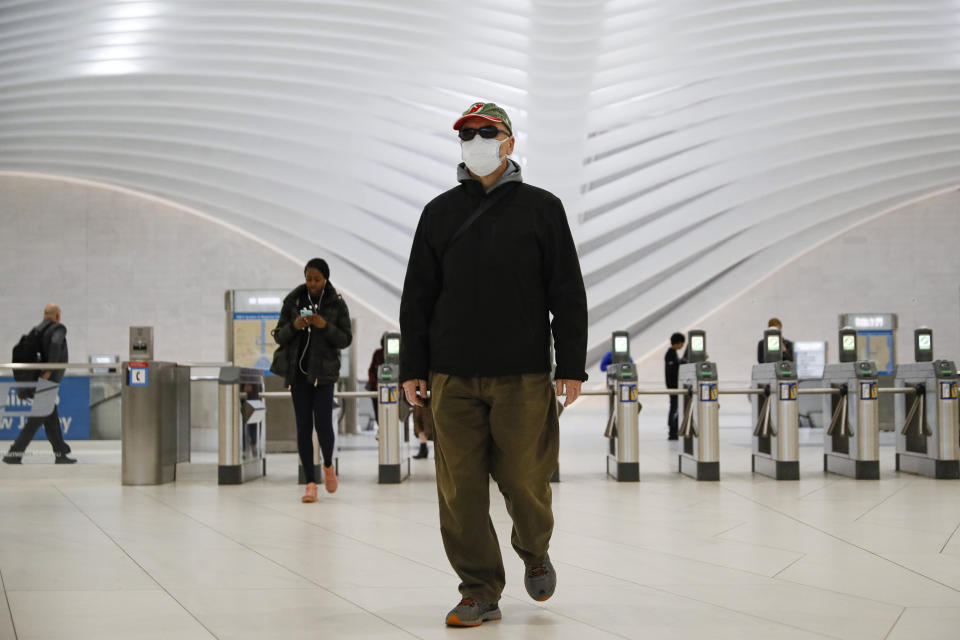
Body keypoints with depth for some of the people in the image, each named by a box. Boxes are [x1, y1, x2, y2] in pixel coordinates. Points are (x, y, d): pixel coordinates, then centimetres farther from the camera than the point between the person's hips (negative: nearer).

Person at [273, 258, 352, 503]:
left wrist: (325, 326, -16)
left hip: (324, 372, -2)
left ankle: (328, 465, 21)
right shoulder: (293, 301, 6)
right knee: (303, 426, -1)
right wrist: (293, 326, -13)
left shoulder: (337, 304, 1)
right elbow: (279, 337, 7)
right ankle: (310, 482, 3)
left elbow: (346, 340, 0)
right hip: (298, 370, 2)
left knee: (323, 423, -9)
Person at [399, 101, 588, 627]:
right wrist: (413, 368, 6)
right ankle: (480, 592, 9)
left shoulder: (541, 208, 6)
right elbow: (417, 296, 12)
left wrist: (572, 366, -2)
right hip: (454, 376, 2)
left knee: (523, 480, -1)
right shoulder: (440, 213, 11)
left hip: (523, 375, -2)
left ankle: (534, 554, 29)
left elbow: (568, 293, 4)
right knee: (460, 488, -2)